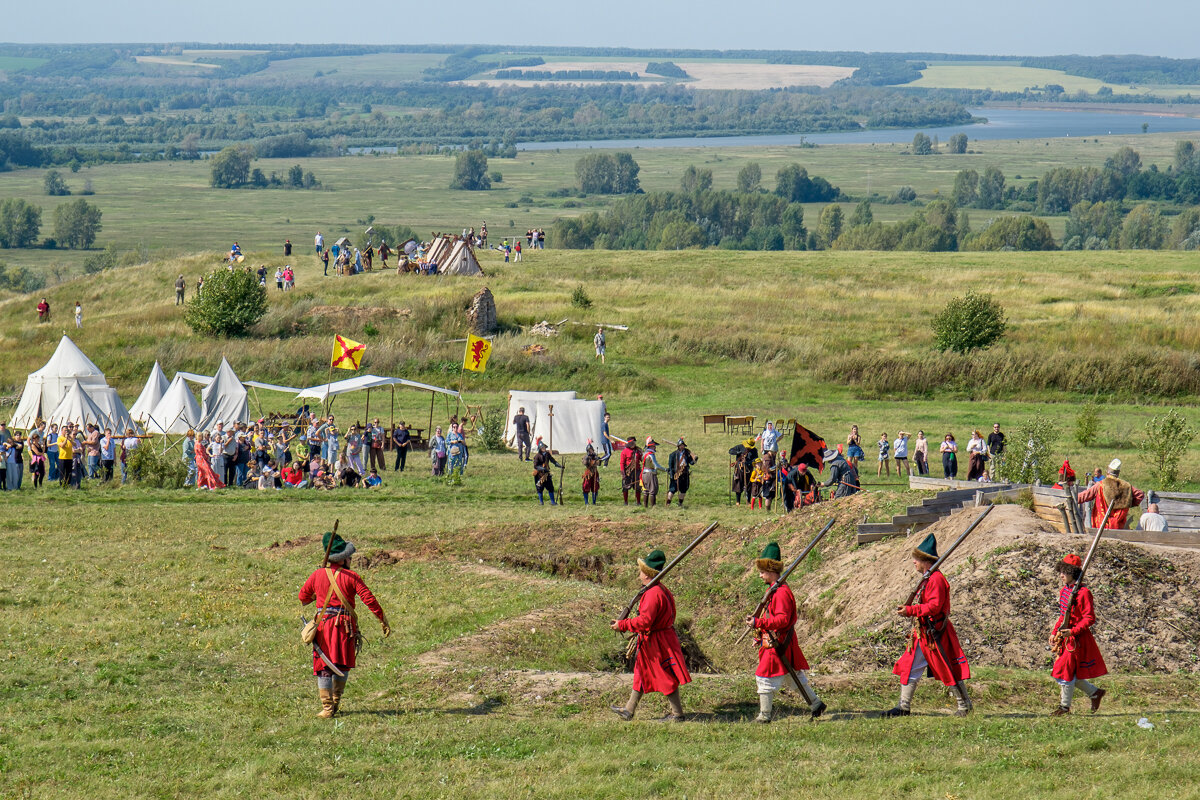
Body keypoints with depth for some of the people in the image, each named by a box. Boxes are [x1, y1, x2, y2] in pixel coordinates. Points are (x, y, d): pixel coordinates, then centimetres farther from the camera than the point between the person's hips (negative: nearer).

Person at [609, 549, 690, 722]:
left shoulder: (653, 593, -24)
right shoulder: (661, 590, 9)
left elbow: (644, 620, -29)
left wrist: (622, 625, -22)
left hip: (657, 643, -11)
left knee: (667, 678, -1)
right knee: (641, 674, 17)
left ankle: (677, 714, 7)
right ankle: (629, 710, 25)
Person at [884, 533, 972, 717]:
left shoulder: (937, 579, -17)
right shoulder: (927, 579, 15)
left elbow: (934, 606, -24)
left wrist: (910, 611, -24)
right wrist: (908, 610, 12)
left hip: (936, 634, -10)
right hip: (923, 633, 10)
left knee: (949, 671, -2)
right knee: (910, 668, 7)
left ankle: (964, 706, 9)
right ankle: (904, 707, 10)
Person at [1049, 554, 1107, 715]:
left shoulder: (1083, 593, -15)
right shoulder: (1064, 590, 10)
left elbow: (1090, 619, -16)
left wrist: (1072, 632, -25)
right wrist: (1054, 633, 11)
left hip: (1077, 639, -8)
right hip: (1065, 637, 8)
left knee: (1067, 671, -4)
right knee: (1069, 673, 12)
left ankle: (1065, 705, 9)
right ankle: (1095, 693, 28)